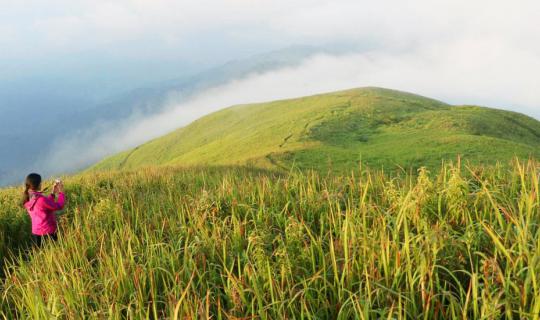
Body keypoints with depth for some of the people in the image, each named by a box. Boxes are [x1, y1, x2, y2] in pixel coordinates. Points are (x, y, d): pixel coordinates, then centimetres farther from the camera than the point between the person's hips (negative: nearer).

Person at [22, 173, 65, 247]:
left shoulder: (27, 200, 1)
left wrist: (53, 193, 12)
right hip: (47, 233, -8)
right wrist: (61, 192, -4)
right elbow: (59, 206, -16)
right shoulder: (40, 199, -25)